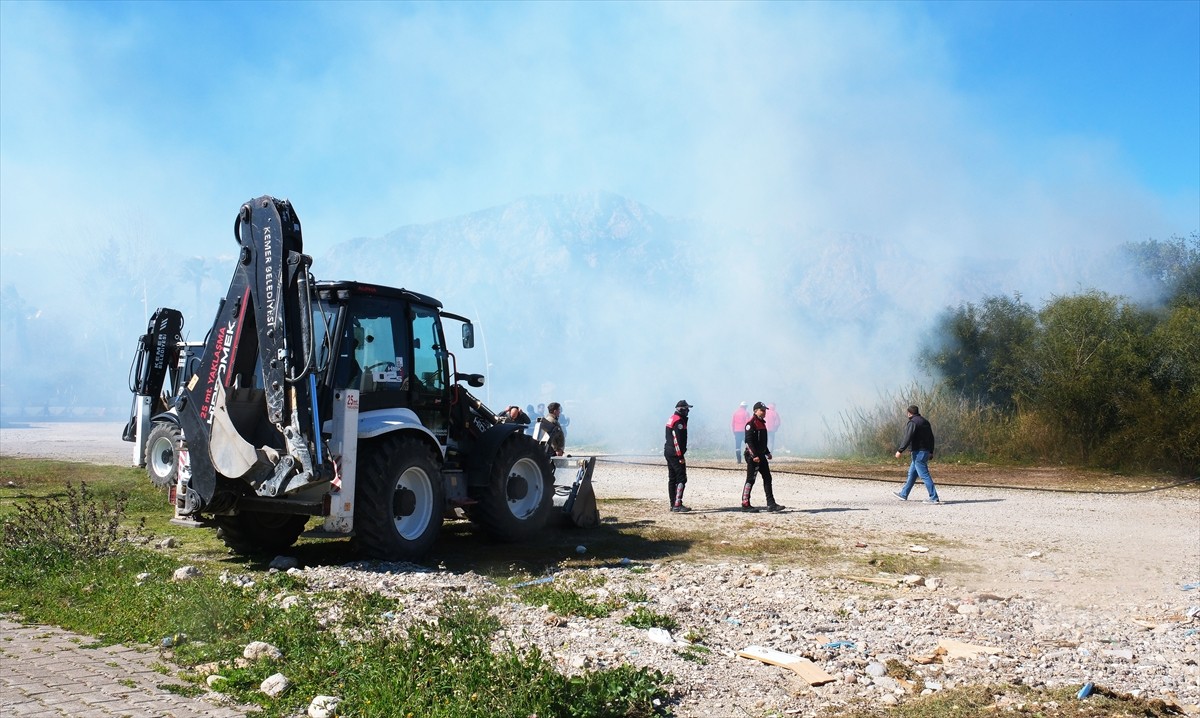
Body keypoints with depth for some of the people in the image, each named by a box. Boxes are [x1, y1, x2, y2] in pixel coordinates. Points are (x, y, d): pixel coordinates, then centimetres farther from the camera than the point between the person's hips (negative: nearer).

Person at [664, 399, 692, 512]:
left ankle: (673, 504, 17)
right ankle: (677, 504, -16)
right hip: (675, 453, -10)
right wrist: (680, 456, -20)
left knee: (672, 478, 13)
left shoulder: (672, 419, 15)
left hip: (668, 452, 10)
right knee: (681, 478, -10)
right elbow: (678, 440, -21)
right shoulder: (679, 421, -16)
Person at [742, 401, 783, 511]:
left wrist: (767, 452, 22)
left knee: (767, 478, 8)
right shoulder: (751, 423, -13)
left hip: (761, 455, 10)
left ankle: (771, 504, 10)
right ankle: (745, 504, 2)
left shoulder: (762, 423, 16)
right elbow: (749, 440, -20)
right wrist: (754, 455, -24)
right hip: (752, 455, -10)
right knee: (750, 480, -5)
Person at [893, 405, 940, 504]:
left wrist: (900, 450, -18)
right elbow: (931, 438, 20)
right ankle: (903, 494, 27)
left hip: (918, 452, -10)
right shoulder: (925, 421, 16)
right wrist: (931, 452, 25)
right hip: (926, 452, 10)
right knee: (911, 474, 18)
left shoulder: (913, 422, -13)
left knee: (924, 475, -9)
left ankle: (934, 498, -11)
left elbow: (908, 438, -21)